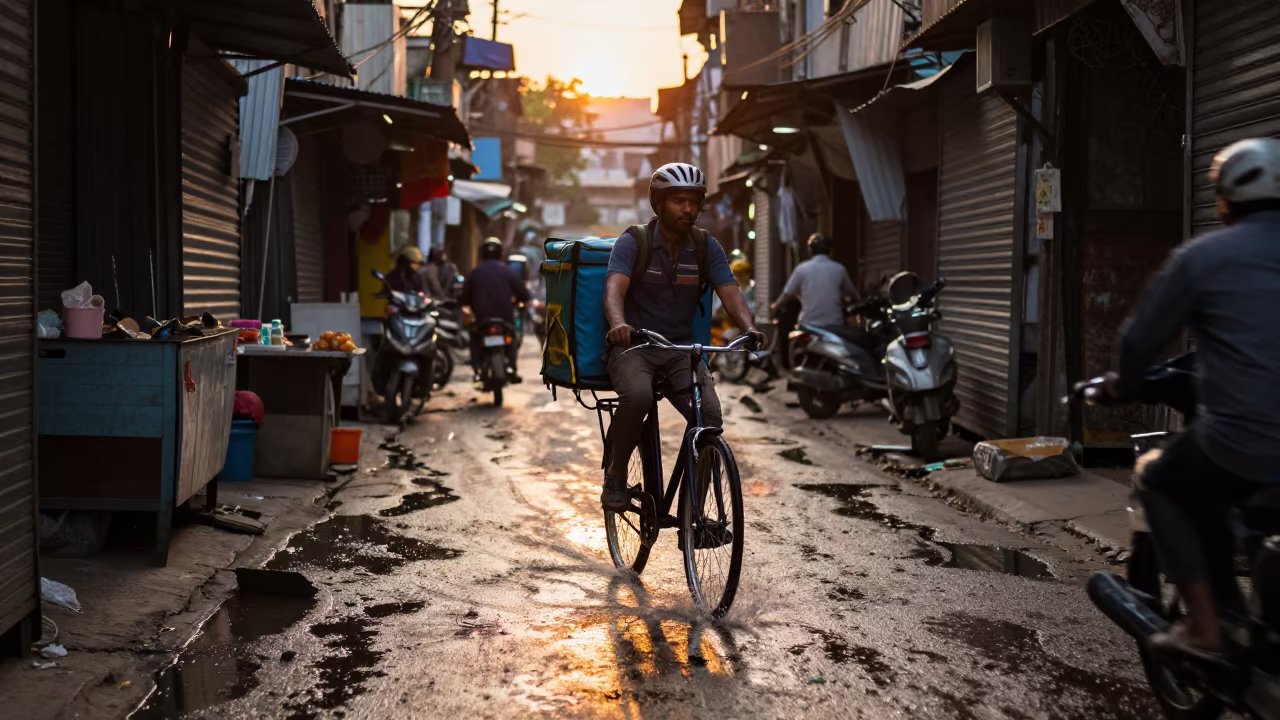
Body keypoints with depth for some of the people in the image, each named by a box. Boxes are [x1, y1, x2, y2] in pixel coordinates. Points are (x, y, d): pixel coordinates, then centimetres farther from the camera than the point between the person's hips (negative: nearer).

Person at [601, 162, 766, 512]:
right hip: (634, 346, -3)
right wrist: (619, 323, -46)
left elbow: (730, 292, -9)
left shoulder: (706, 247, 3)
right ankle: (616, 474, -9)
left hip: (681, 348, 3)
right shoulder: (633, 242, -7)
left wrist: (749, 328, -30)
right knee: (638, 396, -35)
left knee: (710, 414, -22)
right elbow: (614, 288, -23)